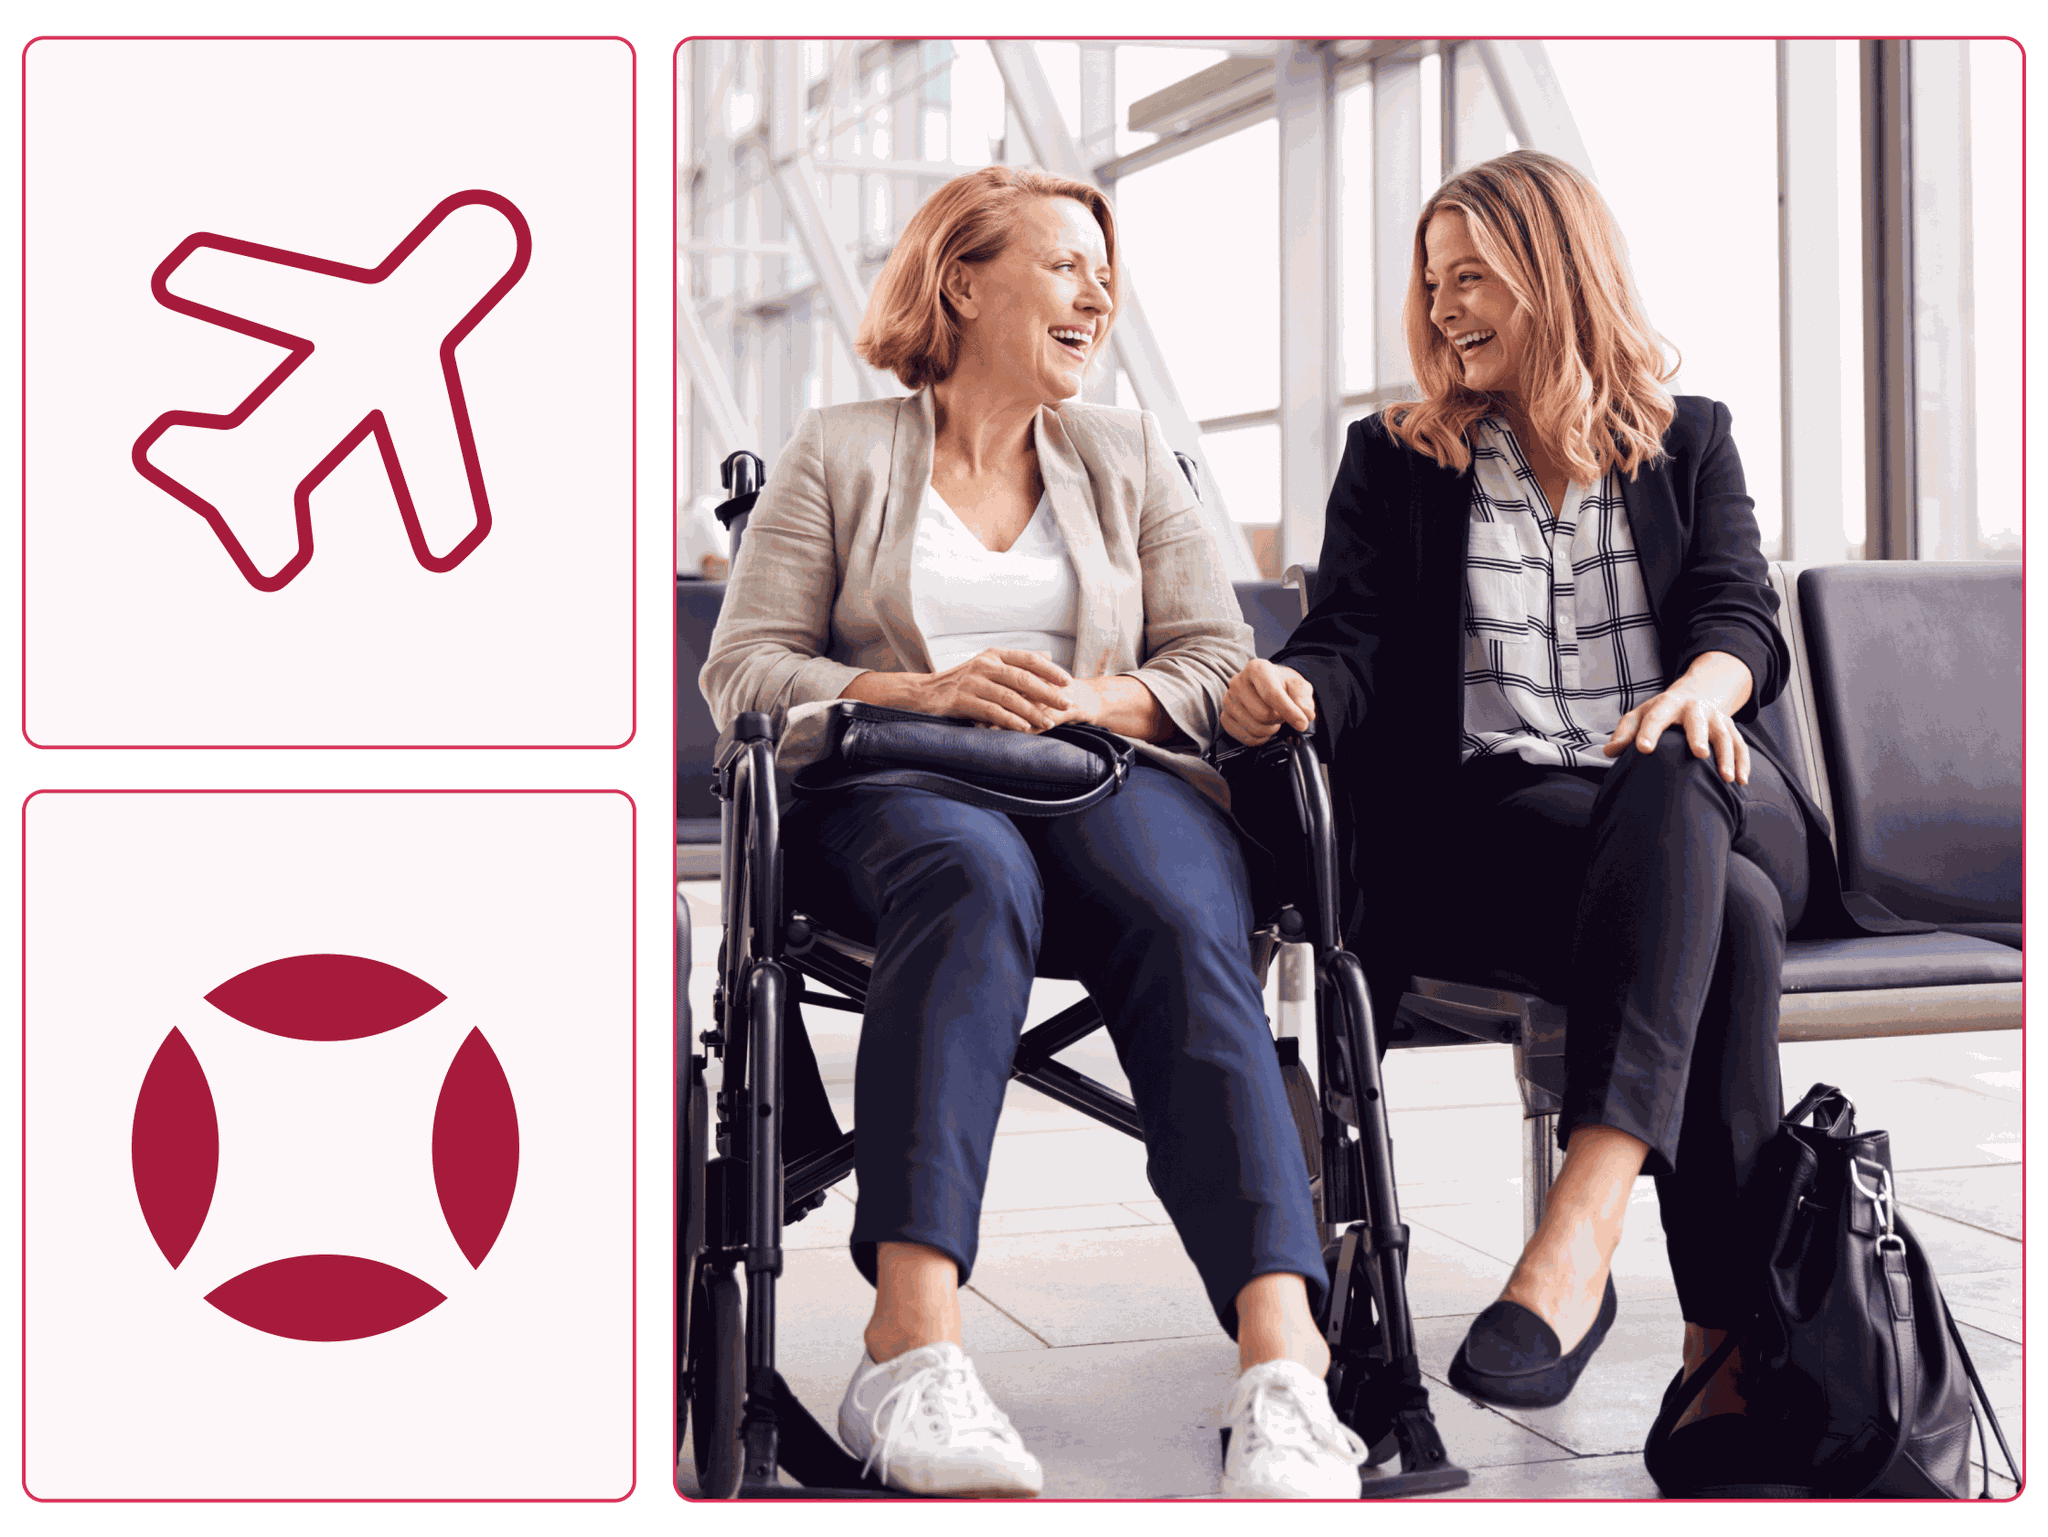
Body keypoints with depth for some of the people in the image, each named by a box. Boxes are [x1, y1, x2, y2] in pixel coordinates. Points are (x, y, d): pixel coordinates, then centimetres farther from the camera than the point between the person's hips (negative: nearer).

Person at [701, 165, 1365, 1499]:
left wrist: (1094, 702, -9)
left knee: (1186, 925, -34)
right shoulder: (840, 452, 15)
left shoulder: (1129, 458, 23)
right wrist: (928, 692, -12)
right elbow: (743, 671, 5)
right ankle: (914, 1355, -49)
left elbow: (1221, 664, 13)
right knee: (973, 871, -40)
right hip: (894, 791, -2)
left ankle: (1285, 1367, -49)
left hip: (1115, 779, 2)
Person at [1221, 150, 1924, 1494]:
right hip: (1489, 824, -1)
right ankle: (1734, 1352, -40)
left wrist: (1706, 682, -22)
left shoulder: (1689, 441, 22)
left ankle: (1579, 1236, -51)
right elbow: (1352, 643, 6)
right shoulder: (1396, 461, 21)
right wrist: (1287, 690, -21)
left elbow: (1742, 609, 4)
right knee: (1725, 913, -35)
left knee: (1681, 783, -38)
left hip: (1712, 808, 1)